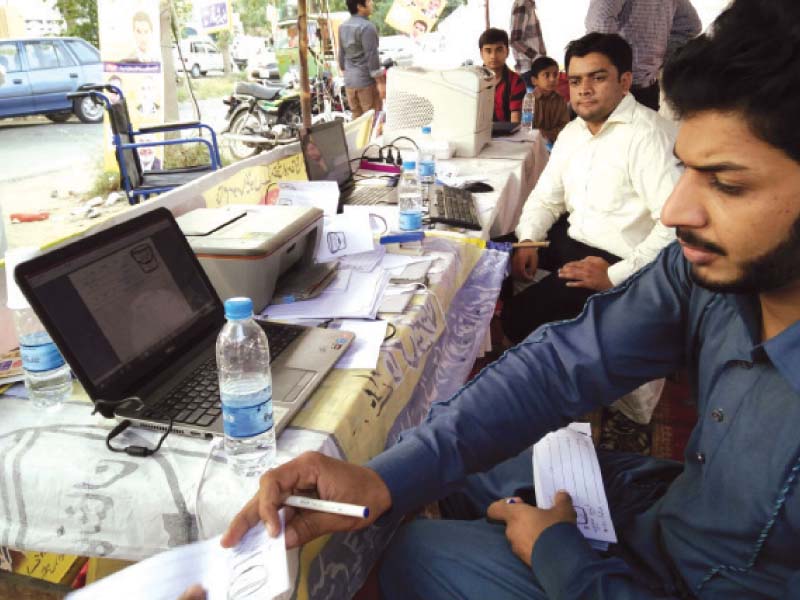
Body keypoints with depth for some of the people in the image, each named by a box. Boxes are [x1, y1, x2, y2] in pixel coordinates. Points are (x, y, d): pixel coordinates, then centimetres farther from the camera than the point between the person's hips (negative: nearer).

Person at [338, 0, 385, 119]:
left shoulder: (343, 26, 9)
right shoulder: (367, 27, -15)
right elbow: (372, 57, -18)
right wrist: (380, 82, -16)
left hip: (349, 81, 8)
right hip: (367, 81, -8)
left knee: (357, 119, 12)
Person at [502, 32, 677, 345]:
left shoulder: (649, 134, -20)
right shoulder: (572, 132, 10)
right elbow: (546, 198, 15)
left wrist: (616, 276, -26)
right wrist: (527, 242, -4)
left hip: (617, 260, -8)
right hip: (572, 239, 9)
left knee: (520, 316, -19)